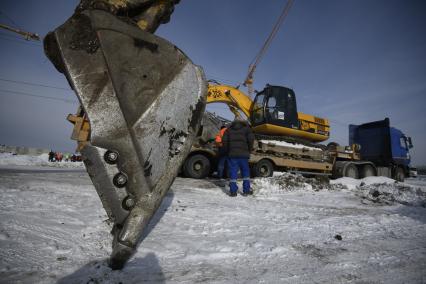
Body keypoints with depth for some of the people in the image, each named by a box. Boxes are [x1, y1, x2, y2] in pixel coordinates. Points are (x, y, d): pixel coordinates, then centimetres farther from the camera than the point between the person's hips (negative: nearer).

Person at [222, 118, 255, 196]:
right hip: (243, 154, -1)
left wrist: (227, 151, 12)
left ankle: (233, 191, 3)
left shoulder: (229, 129, 13)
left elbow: (224, 141, 2)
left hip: (232, 154, 1)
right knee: (245, 172, 12)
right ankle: (246, 190, 14)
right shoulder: (246, 128, 8)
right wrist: (249, 150, 8)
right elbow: (251, 139, -5)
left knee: (233, 172, 4)